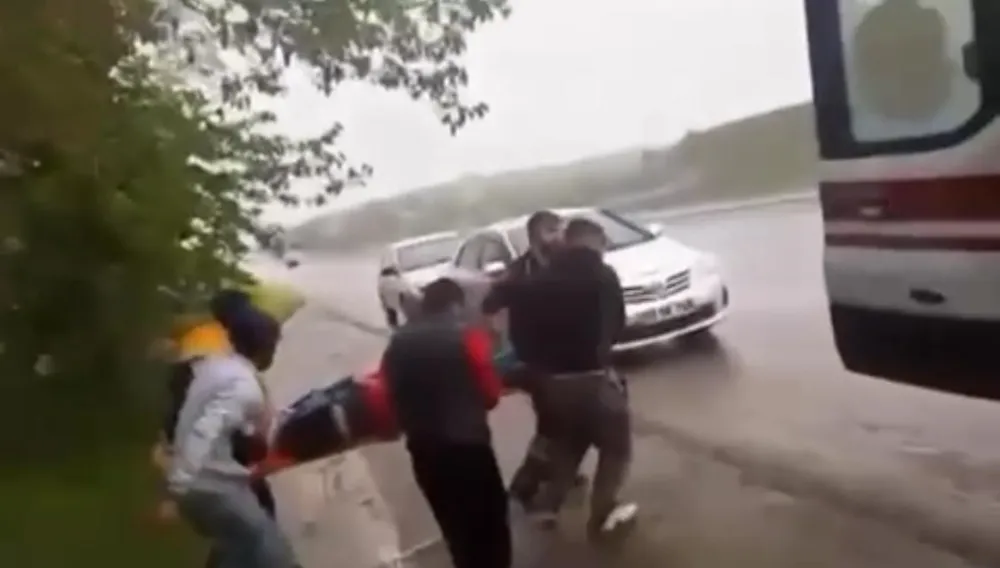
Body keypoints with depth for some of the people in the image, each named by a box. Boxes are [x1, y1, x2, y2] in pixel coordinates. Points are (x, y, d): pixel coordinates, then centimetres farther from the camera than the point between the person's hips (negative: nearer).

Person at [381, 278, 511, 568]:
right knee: (491, 523, 12)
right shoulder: (467, 336, -11)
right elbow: (490, 393, -7)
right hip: (467, 443, -5)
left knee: (456, 527, 21)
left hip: (423, 448, 5)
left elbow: (391, 394, 7)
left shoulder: (398, 343, 5)